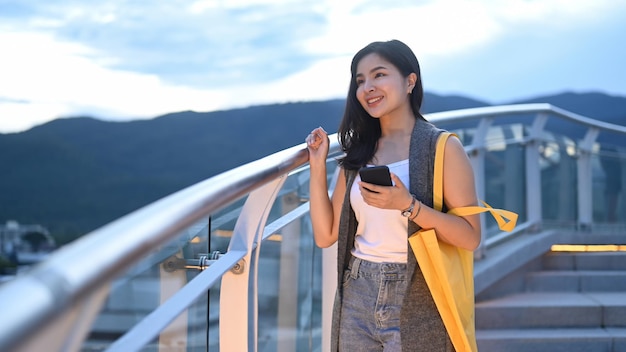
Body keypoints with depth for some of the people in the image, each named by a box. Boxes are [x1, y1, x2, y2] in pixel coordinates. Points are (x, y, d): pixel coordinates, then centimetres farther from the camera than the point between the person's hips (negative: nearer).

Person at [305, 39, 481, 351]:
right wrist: (318, 165, 0)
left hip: (415, 304, -4)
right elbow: (326, 235, 5)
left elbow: (470, 237, -12)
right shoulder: (358, 153, 8)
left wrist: (407, 205, -23)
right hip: (356, 299, 5)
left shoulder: (442, 147, -6)